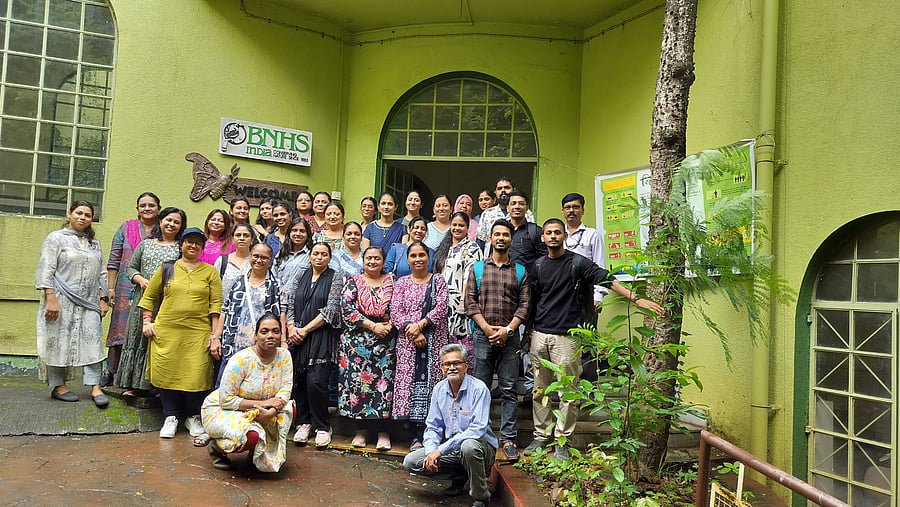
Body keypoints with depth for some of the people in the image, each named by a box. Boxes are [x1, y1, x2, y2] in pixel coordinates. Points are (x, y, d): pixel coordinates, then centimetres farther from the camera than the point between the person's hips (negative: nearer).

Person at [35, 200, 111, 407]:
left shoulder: (94, 243, 16)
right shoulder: (56, 238, 0)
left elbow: (101, 274, 16)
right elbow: (46, 270, -8)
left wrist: (103, 299, 8)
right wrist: (51, 299, -16)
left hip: (89, 303, 4)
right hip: (62, 301, -4)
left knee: (93, 341, -3)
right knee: (59, 341, 2)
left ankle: (95, 387, -2)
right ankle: (58, 385, 15)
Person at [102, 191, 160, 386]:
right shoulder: (126, 228, 6)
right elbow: (114, 261, 5)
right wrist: (110, 288, 1)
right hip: (127, 289, 0)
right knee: (121, 330, 4)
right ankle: (110, 372, 16)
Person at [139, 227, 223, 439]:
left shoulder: (210, 272, 6)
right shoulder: (167, 269, 10)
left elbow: (216, 304, 2)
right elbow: (148, 297, 15)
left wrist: (214, 333, -4)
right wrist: (146, 321, 5)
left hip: (198, 333, -1)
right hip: (166, 331, 1)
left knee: (196, 375, -2)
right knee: (167, 373, 3)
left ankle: (193, 417, 16)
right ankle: (171, 417, 19)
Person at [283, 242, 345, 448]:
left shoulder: (336, 278, 1)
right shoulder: (301, 277, 14)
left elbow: (331, 310, -7)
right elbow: (288, 304, 11)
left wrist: (306, 329, -10)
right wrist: (291, 327, -6)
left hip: (321, 337, -4)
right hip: (297, 336, 4)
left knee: (316, 381, -12)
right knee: (297, 380, 4)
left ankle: (322, 426, 4)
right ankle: (303, 423, 20)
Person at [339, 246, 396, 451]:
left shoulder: (392, 281, 10)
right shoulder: (353, 281, 6)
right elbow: (347, 308, -5)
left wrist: (389, 326, -12)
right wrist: (373, 326, -11)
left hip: (386, 341, 0)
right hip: (357, 340, 0)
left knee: (384, 382, -4)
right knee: (357, 381, -1)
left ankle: (382, 431, 3)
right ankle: (361, 429, 12)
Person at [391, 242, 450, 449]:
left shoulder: (438, 281, 9)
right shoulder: (402, 283, 11)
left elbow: (441, 308, -3)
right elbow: (395, 311, 1)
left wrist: (420, 324, -15)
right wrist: (413, 333, -12)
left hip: (434, 340, -1)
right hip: (408, 340, 1)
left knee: (430, 381, -3)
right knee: (409, 381, -2)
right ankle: (415, 437, 4)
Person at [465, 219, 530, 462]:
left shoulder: (520, 271, 10)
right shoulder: (477, 268, 9)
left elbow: (524, 304, 3)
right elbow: (470, 301, 2)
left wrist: (508, 329, -10)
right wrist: (486, 328, -8)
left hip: (510, 336, 0)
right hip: (482, 335, 0)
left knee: (509, 389, 2)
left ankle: (508, 438, 7)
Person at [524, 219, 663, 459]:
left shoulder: (577, 262, -2)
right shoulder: (538, 265, 11)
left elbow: (606, 279, -12)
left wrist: (635, 298, -22)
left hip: (566, 336, -4)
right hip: (539, 334, 4)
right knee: (540, 390, 10)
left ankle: (562, 441, 11)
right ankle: (541, 436, 21)